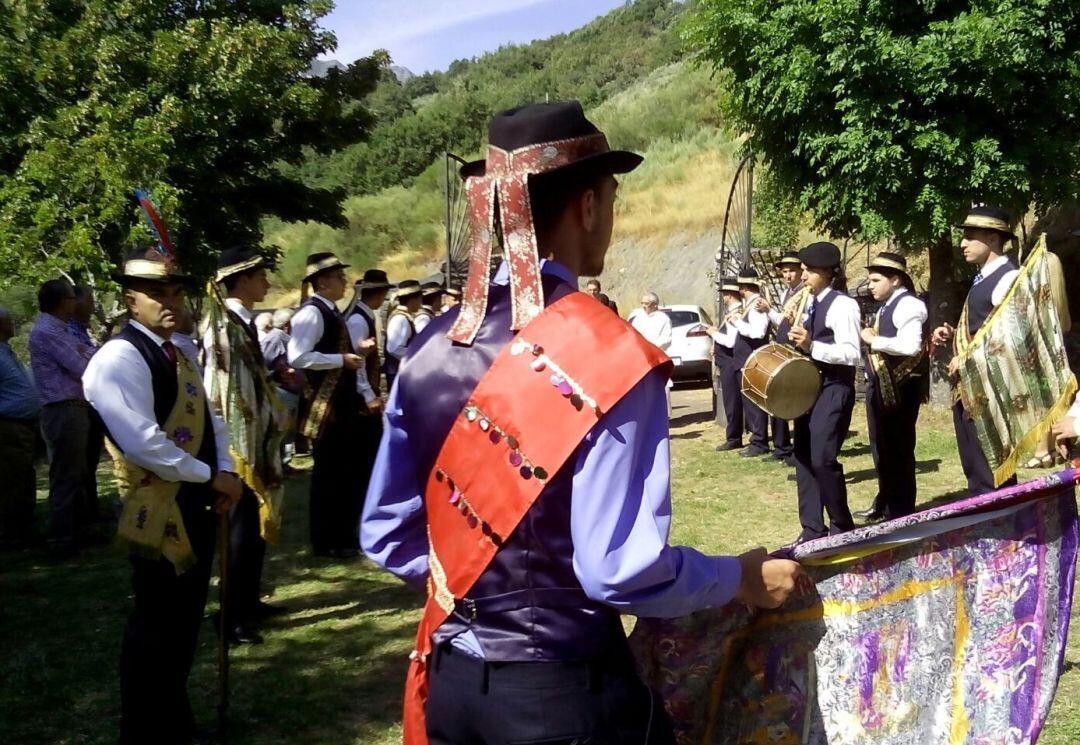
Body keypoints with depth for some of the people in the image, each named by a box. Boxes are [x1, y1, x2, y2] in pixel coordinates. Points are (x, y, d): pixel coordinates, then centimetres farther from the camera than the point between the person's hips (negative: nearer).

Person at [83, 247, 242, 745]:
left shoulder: (176, 353, 13)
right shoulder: (120, 357, -17)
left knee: (184, 624, 20)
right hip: (159, 513, -9)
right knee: (156, 629, 3)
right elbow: (143, 443, -26)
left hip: (195, 507, 9)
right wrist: (210, 476, -16)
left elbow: (207, 419, 15)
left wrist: (226, 470, -3)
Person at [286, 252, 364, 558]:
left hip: (341, 402, 10)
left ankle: (341, 533, 27)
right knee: (327, 472, -1)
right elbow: (297, 357, -26)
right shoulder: (311, 312, -16)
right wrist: (342, 359, -22)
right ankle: (325, 541, 10)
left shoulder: (331, 311, 14)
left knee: (341, 470, 16)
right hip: (325, 405, -10)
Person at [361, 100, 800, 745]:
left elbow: (386, 536, 3)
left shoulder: (434, 347, -3)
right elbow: (619, 569, -21)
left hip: (450, 680, 5)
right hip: (563, 690, -4)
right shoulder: (612, 358, -19)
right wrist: (741, 578, -5)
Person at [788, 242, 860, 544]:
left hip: (834, 388, -9)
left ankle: (841, 526, 5)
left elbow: (852, 354, -22)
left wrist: (812, 346, -30)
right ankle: (812, 529, 16)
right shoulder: (810, 303, 14)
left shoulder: (843, 304, -12)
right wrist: (798, 341, 7)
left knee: (822, 458, -14)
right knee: (803, 458, 8)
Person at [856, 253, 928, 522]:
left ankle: (901, 513, 8)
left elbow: (910, 346, -27)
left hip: (900, 387, -10)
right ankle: (884, 503, 31)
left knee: (899, 449, -1)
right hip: (880, 384, 10)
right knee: (882, 448, 18)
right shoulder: (886, 306, 16)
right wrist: (870, 339, 3)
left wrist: (874, 340, -18)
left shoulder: (909, 305, -14)